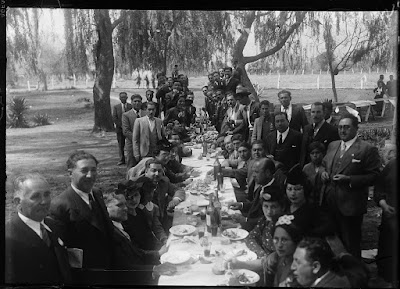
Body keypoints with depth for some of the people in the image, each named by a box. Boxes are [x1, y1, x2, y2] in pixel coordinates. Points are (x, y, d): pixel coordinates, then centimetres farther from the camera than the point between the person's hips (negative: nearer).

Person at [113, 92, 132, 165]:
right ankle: (121, 160, 10)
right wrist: (121, 125, -8)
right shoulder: (116, 107, 7)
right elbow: (114, 118, 2)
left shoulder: (131, 106, 4)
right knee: (121, 145, 4)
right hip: (120, 129, 1)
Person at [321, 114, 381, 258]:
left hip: (350, 205, -6)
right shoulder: (332, 145, 12)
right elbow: (324, 164, 24)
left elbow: (374, 176, -12)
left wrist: (349, 179, -21)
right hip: (329, 203, 6)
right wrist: (324, 173, 2)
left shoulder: (368, 149, -9)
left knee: (350, 245, 6)